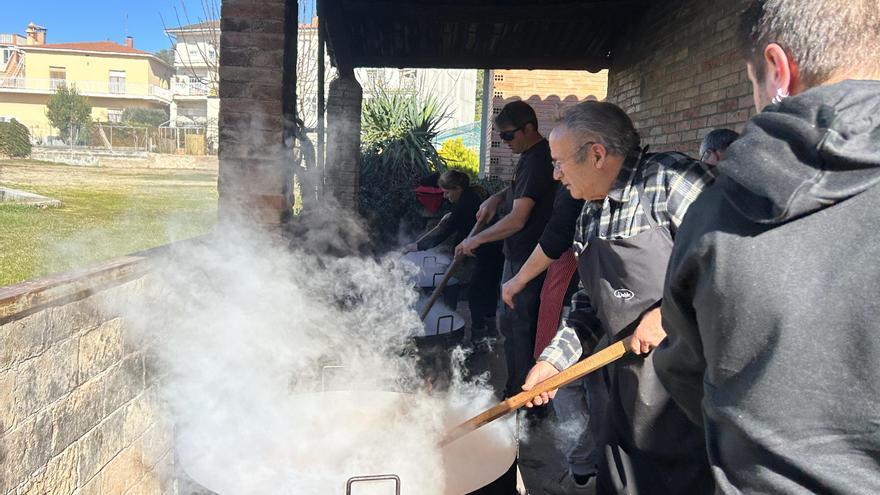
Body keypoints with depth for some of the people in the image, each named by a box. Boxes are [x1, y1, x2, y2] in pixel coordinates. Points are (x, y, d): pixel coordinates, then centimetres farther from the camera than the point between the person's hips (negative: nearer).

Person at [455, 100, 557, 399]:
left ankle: (519, 393, 9)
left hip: (525, 259, -10)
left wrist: (477, 239, -15)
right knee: (526, 322, 18)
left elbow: (518, 219, -25)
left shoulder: (536, 161, -21)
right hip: (526, 253, 10)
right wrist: (498, 198, 9)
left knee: (514, 322, -3)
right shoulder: (533, 155, 10)